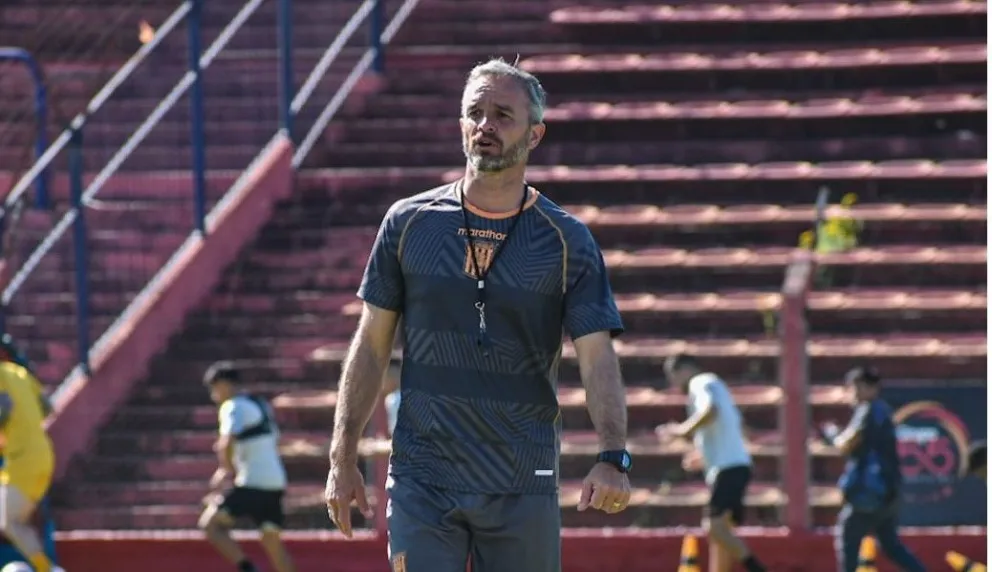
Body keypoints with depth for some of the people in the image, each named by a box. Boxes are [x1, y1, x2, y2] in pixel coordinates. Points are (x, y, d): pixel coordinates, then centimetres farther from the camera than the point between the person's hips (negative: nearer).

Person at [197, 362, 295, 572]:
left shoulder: (234, 407, -8)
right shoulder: (261, 406, 20)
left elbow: (226, 445, -23)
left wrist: (228, 470, -2)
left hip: (253, 483, -9)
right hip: (275, 483, 9)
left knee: (210, 523, -4)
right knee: (272, 542, 12)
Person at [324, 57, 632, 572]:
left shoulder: (567, 241, 0)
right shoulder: (409, 223, 5)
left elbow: (597, 359, -9)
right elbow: (371, 346, 9)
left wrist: (612, 458, -25)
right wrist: (343, 458, 4)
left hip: (524, 488, 0)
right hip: (422, 480, 0)